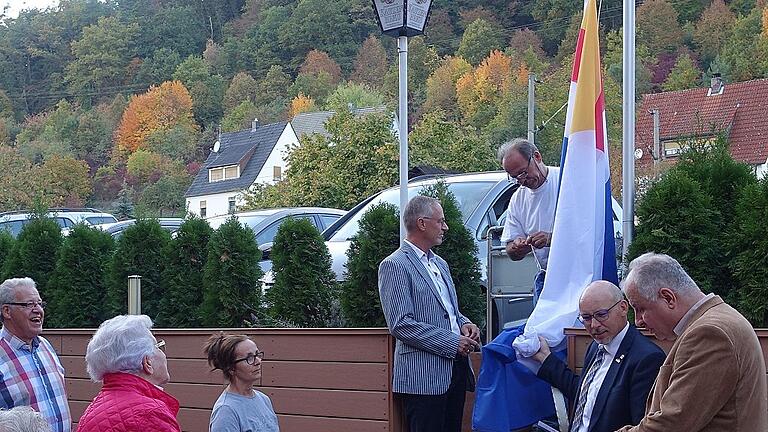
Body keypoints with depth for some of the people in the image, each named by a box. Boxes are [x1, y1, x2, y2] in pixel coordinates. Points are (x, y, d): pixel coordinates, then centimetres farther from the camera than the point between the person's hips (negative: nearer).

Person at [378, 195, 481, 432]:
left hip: (455, 370, 8)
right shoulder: (394, 265, -8)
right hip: (423, 377, -8)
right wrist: (452, 342, -17)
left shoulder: (440, 264, 21)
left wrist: (464, 324, 5)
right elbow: (400, 324, -16)